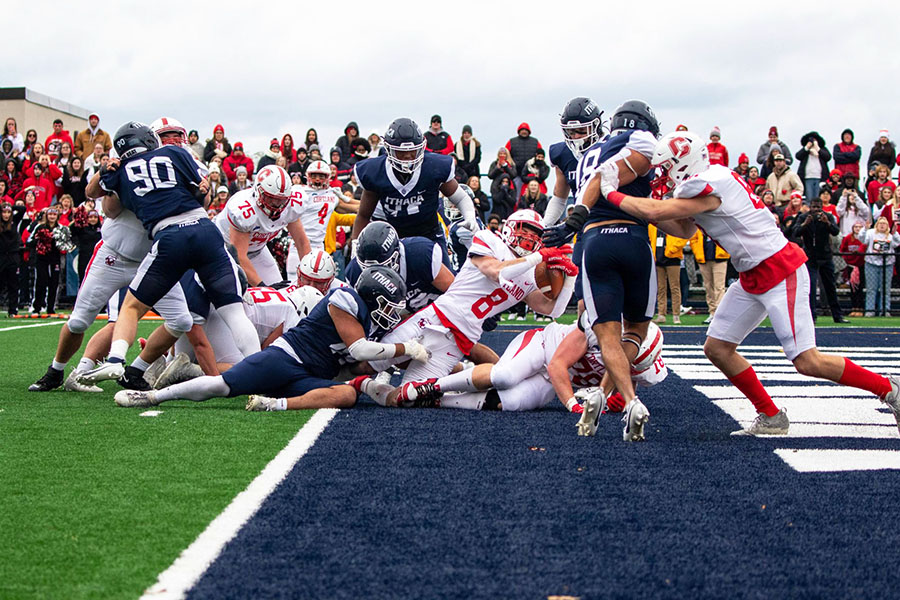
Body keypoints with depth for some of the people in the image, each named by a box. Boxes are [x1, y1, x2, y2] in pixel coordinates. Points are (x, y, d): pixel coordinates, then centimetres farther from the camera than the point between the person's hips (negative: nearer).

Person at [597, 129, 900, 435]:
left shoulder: (708, 186, -19)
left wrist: (611, 193, -10)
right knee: (716, 348, 6)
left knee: (807, 362, -11)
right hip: (752, 279, 10)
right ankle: (771, 418, 15)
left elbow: (654, 212, -23)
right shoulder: (709, 181, 11)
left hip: (780, 273, -10)